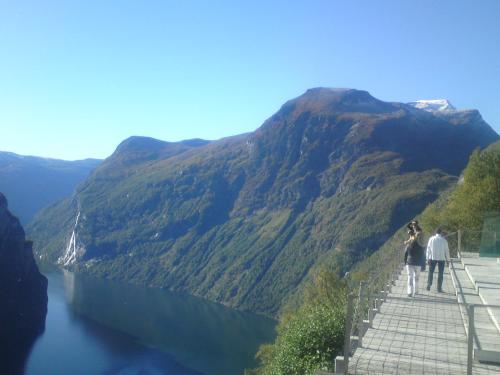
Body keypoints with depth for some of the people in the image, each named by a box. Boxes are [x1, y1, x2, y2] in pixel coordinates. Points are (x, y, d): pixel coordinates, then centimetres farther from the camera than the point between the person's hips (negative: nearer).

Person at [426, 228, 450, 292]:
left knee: (431, 272, 12)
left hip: (432, 258, 1)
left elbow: (428, 249, 0)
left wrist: (427, 258, 5)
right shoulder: (443, 240, -2)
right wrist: (448, 259, 9)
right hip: (441, 258, -1)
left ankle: (429, 284, -1)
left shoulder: (431, 239, 0)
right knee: (440, 273, 5)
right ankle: (439, 288, 5)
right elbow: (447, 250, 1)